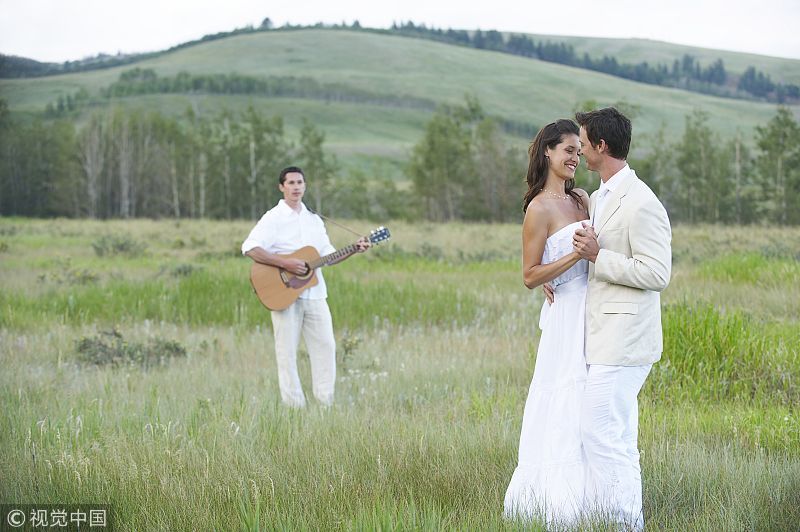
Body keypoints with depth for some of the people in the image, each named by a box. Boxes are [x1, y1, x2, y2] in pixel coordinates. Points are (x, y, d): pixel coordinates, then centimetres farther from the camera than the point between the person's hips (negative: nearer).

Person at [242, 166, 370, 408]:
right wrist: (285, 263, -23)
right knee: (287, 351, -2)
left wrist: (353, 250, 2)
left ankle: (325, 404, 10)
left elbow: (328, 255, 19)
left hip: (314, 294, 6)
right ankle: (294, 406, 3)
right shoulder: (273, 218, -5)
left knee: (326, 346, 3)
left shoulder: (314, 220, 15)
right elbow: (249, 248, -18)